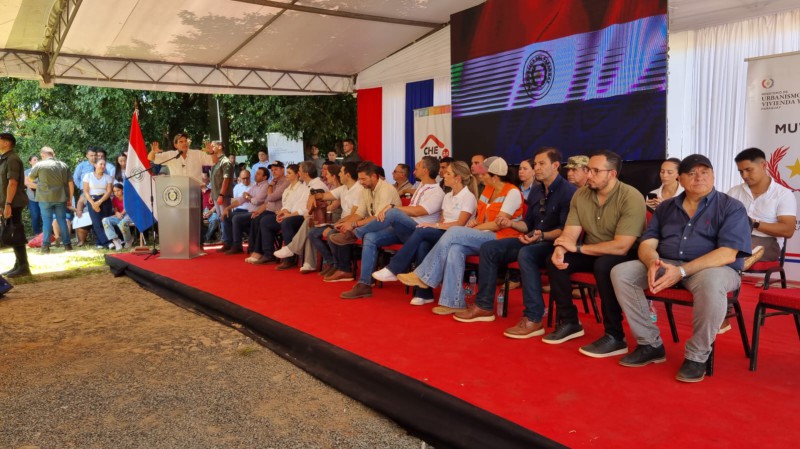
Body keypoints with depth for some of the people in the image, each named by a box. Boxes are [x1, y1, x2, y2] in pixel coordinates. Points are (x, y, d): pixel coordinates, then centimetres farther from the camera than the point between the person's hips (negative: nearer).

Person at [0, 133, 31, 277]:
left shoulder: (12, 159, -13)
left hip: (14, 203, -10)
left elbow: (13, 183, -20)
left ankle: (23, 267, -3)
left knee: (16, 235, -7)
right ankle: (19, 265, 20)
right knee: (13, 235, 13)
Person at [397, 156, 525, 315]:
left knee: (455, 232, -25)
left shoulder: (512, 192, -10)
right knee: (455, 249, -25)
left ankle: (423, 276, -16)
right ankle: (454, 302, -28)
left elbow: (498, 224, -16)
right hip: (483, 238, 7)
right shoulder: (488, 190, 14)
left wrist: (473, 229, -10)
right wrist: (475, 223, -6)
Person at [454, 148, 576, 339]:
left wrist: (542, 236, -35)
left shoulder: (568, 191, -12)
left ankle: (534, 320, -35)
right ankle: (484, 306, 0)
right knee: (488, 248, -3)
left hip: (555, 244, -9)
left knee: (525, 254, -39)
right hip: (533, 241, 9)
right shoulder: (536, 189, 13)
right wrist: (511, 223, -3)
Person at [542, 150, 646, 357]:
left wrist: (578, 248, -24)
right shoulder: (580, 194, -3)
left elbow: (621, 247, -29)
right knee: (555, 261, -15)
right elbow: (570, 233, -7)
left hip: (627, 255, -6)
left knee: (603, 265, -37)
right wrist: (560, 249, -31)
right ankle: (569, 322, 1)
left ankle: (615, 337, -24)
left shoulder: (631, 198, -22)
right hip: (593, 253, 6)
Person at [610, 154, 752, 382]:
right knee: (621, 273, -17)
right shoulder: (665, 207, 12)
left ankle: (697, 355, -19)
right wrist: (653, 262, -22)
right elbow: (647, 244, 4)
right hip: (666, 265, 5)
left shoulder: (731, 207, -2)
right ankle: (650, 344, -8)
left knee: (710, 283, -41)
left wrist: (682, 271, -27)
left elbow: (727, 254, -15)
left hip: (714, 268, -4)